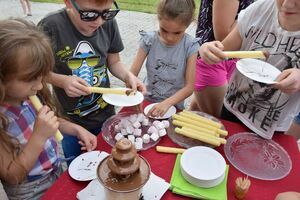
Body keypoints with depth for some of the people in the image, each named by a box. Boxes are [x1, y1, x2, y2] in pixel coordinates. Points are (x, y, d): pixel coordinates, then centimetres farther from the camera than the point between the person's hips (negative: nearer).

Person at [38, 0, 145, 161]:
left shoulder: (109, 23, -12)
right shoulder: (50, 27, -22)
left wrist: (128, 76, -18)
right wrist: (62, 81, -26)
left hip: (105, 113, 2)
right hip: (70, 120, -2)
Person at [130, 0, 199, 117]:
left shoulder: (190, 47, -12)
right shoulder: (149, 41, -9)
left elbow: (189, 86, -10)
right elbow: (132, 74, -8)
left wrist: (167, 103, -23)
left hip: (173, 106, 0)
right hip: (147, 102, 1)